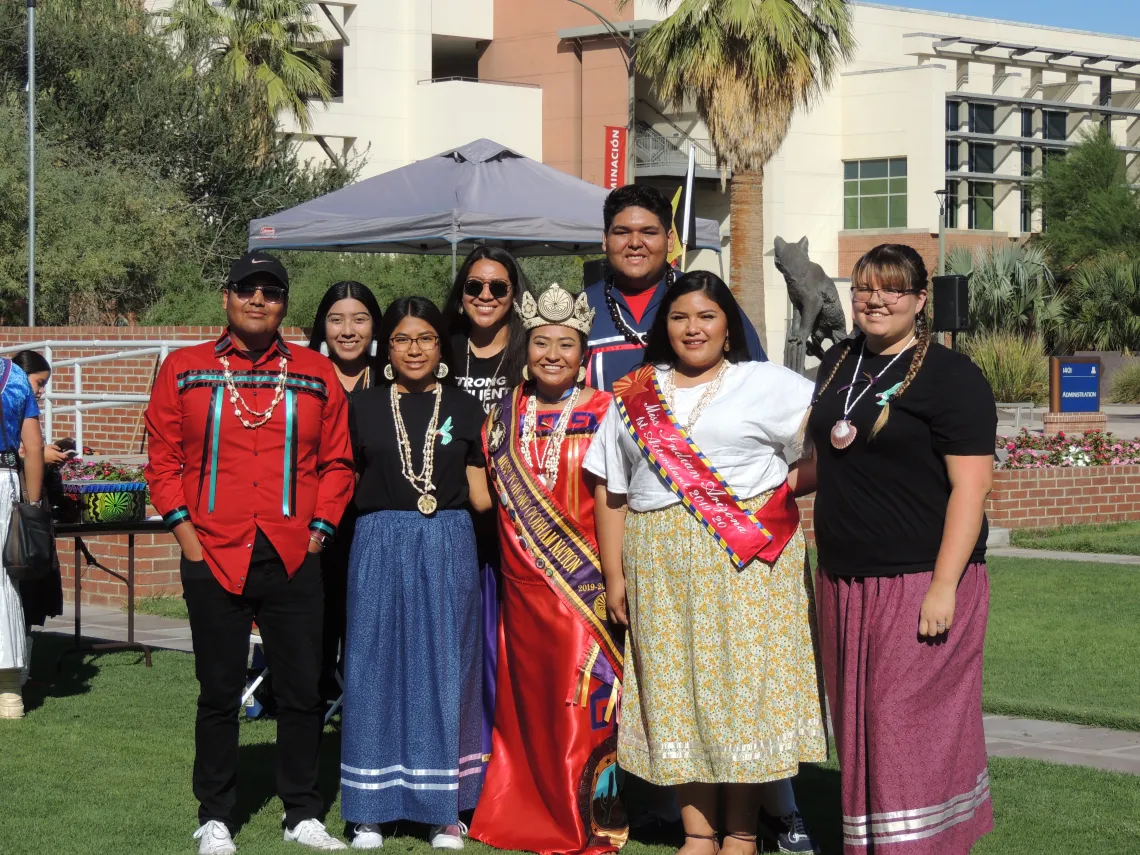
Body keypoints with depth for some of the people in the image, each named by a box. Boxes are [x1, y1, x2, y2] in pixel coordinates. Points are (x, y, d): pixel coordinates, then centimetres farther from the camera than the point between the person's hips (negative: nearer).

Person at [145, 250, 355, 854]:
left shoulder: (316, 375, 7)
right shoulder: (183, 370, 4)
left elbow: (337, 463, 9)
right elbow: (162, 459, 4)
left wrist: (318, 529, -1)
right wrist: (185, 534, -4)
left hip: (294, 562, 1)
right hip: (213, 558, -1)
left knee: (302, 693, 6)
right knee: (219, 695, 6)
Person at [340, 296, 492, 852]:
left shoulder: (463, 409, 8)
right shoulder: (364, 408, 7)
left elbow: (480, 496, 6)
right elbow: (345, 484, 10)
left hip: (448, 549, 0)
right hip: (380, 548, 0)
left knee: (445, 669, 3)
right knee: (376, 668, 1)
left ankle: (444, 810, 10)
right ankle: (372, 809, 8)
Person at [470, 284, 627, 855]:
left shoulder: (605, 413, -2)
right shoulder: (506, 417, 9)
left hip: (586, 585, -4)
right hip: (524, 587, 4)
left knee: (584, 701, -5)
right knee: (530, 700, 8)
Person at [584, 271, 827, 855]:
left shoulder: (768, 385, 3)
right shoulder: (634, 396, 12)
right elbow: (611, 492, 12)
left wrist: (785, 488, -11)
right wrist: (614, 575, 6)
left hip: (747, 561, -3)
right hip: (662, 566, 3)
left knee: (744, 679, -2)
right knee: (675, 687, 3)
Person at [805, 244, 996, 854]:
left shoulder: (950, 376, -8)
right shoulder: (839, 362, 13)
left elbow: (970, 486, -14)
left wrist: (944, 586, -20)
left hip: (921, 580, -7)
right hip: (844, 579, 7)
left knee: (912, 727, -7)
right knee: (859, 727, 9)